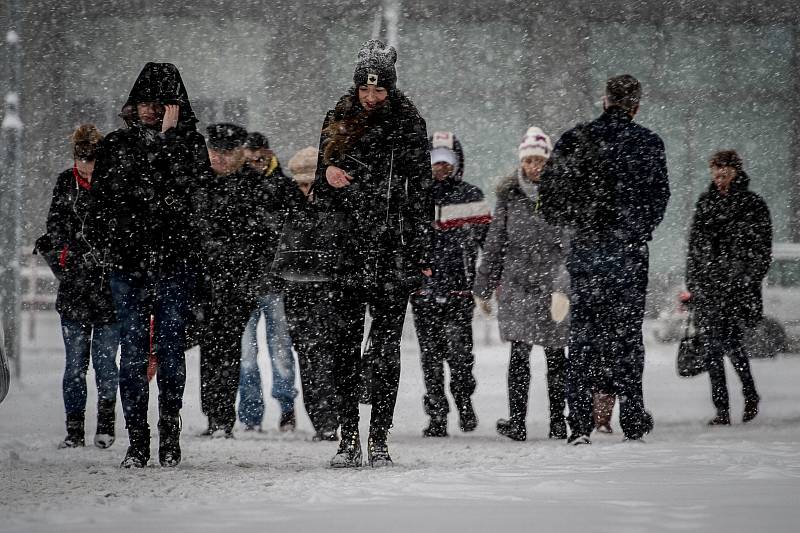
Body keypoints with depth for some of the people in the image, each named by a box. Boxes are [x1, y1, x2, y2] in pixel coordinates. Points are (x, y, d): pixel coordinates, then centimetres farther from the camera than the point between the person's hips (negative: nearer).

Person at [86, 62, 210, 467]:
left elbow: (187, 182, -14)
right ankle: (137, 442, 0)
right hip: (127, 261, 2)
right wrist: (104, 244, 5)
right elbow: (99, 201, 16)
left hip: (175, 262, -2)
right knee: (132, 351, -2)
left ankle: (170, 439, 4)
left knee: (171, 349, -1)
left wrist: (168, 136, -12)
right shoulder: (115, 145, 12)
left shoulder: (190, 143, 5)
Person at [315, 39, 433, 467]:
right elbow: (320, 190, 17)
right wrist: (328, 174, -7)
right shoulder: (339, 122, 11)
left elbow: (421, 194, -1)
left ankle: (379, 440, 3)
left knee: (386, 346, 0)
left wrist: (421, 256, -6)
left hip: (393, 251, -3)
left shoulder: (408, 126, 1)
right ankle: (348, 439, 4)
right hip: (347, 247, 3)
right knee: (346, 343, 0)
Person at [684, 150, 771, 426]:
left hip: (739, 287, -4)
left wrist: (748, 281, -9)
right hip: (707, 286, 4)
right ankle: (721, 410, 3)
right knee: (712, 346, -1)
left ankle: (750, 394, 9)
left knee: (730, 341, -12)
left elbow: (762, 250, 0)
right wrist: (692, 284, 13)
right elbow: (694, 245, 18)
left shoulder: (753, 204, 2)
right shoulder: (705, 202, 14)